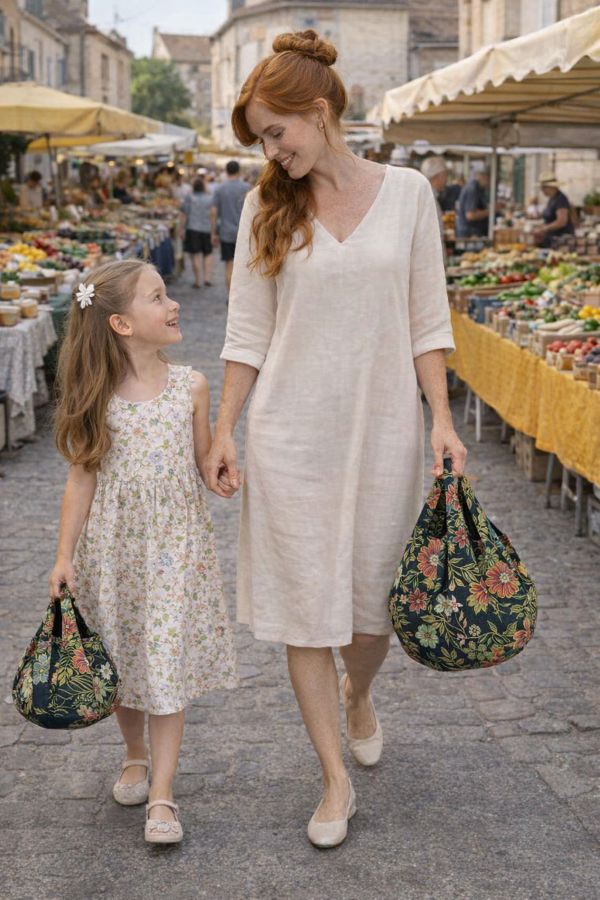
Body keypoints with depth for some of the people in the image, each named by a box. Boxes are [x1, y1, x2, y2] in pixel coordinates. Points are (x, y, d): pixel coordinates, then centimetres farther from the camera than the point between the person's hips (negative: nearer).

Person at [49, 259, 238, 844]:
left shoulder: (190, 388, -3)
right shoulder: (98, 396, -6)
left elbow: (208, 467, 4)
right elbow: (82, 478, -3)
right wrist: (65, 555, -6)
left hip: (176, 546, 0)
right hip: (113, 548, 1)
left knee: (167, 663, -2)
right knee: (122, 659, 14)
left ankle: (162, 795, 6)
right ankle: (135, 755, 39)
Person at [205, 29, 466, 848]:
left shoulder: (407, 193, -1)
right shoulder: (267, 206, 1)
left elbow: (427, 319, 2)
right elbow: (248, 332, 3)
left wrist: (442, 420, -4)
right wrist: (224, 431, -1)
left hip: (383, 427, 0)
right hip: (291, 433, 0)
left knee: (376, 597, 11)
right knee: (306, 606, 3)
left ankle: (358, 695, 45)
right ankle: (336, 781, 18)